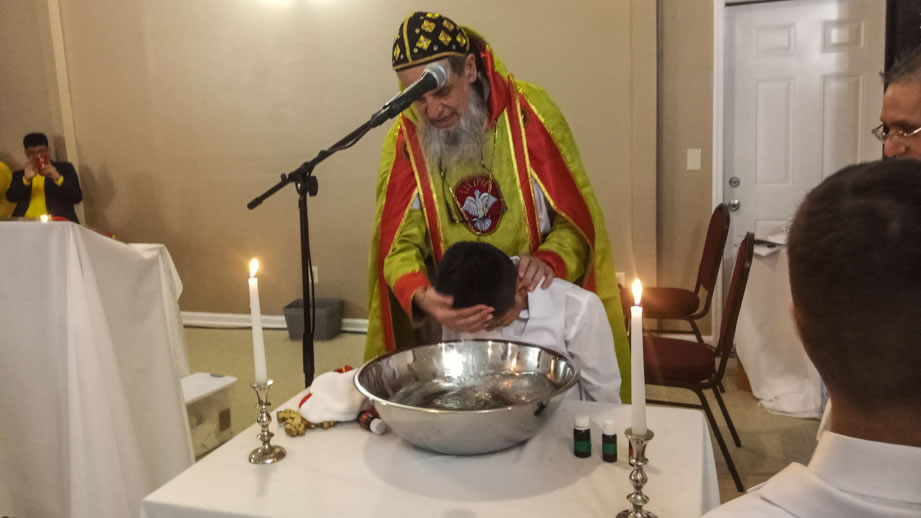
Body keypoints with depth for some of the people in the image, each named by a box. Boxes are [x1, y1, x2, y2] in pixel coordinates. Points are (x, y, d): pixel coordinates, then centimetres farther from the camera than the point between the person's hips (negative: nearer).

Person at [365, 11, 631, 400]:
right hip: (454, 321, 2)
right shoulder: (403, 140, -8)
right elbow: (400, 245, -9)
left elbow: (576, 219, -8)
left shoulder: (529, 113, -13)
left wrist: (550, 261, -28)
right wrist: (421, 297, -30)